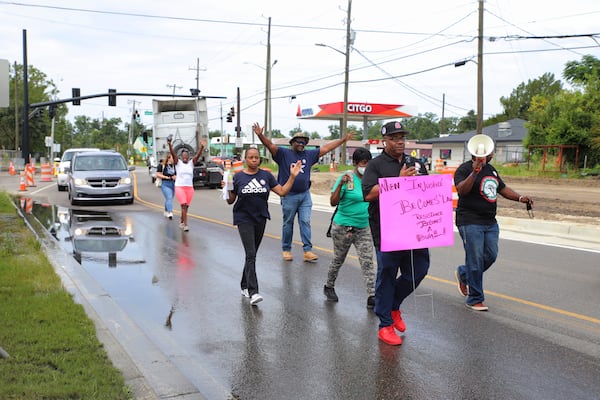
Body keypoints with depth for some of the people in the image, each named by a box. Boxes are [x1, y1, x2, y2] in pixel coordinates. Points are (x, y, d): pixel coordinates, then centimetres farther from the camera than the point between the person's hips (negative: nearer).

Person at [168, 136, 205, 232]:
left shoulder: (191, 163, 6)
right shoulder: (178, 162, 1)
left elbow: (197, 155, -9)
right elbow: (173, 153, -13)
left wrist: (202, 147, -26)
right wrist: (170, 145, -29)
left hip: (190, 187, 3)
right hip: (179, 187, -3)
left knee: (186, 207, 11)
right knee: (184, 205, -14)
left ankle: (181, 221, 32)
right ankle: (185, 225, -16)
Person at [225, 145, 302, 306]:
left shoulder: (266, 175, 3)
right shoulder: (238, 177, -3)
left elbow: (282, 191, 2)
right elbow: (230, 201, 2)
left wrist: (293, 176, -6)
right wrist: (227, 189, -17)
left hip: (260, 219, 4)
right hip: (244, 219, -4)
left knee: (252, 254, 14)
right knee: (251, 254, -14)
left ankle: (245, 286, 30)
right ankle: (253, 293, -18)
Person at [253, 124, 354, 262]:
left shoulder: (309, 155, 11)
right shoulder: (284, 153, -2)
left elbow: (326, 148, 15)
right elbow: (270, 145, -15)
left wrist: (343, 140, 17)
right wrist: (260, 135, -33)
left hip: (305, 195, 3)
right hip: (289, 195, -3)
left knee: (305, 222, 0)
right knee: (288, 224, 7)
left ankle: (308, 250, 0)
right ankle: (286, 250, 18)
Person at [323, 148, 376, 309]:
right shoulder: (346, 178, -13)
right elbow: (333, 202, -18)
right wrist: (341, 185, -31)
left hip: (364, 228, 4)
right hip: (343, 227, -4)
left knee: (367, 261, -3)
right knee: (338, 259, 13)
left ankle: (372, 297, -2)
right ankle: (329, 287, 35)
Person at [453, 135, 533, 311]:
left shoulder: (491, 169, 16)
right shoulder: (464, 169, -10)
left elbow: (502, 188, 24)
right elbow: (461, 190, -25)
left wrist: (520, 198, 10)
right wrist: (474, 172, -35)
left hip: (490, 222, 8)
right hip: (470, 222, -8)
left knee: (491, 256, 9)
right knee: (476, 261, -5)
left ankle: (463, 274, 34)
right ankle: (475, 299, 7)